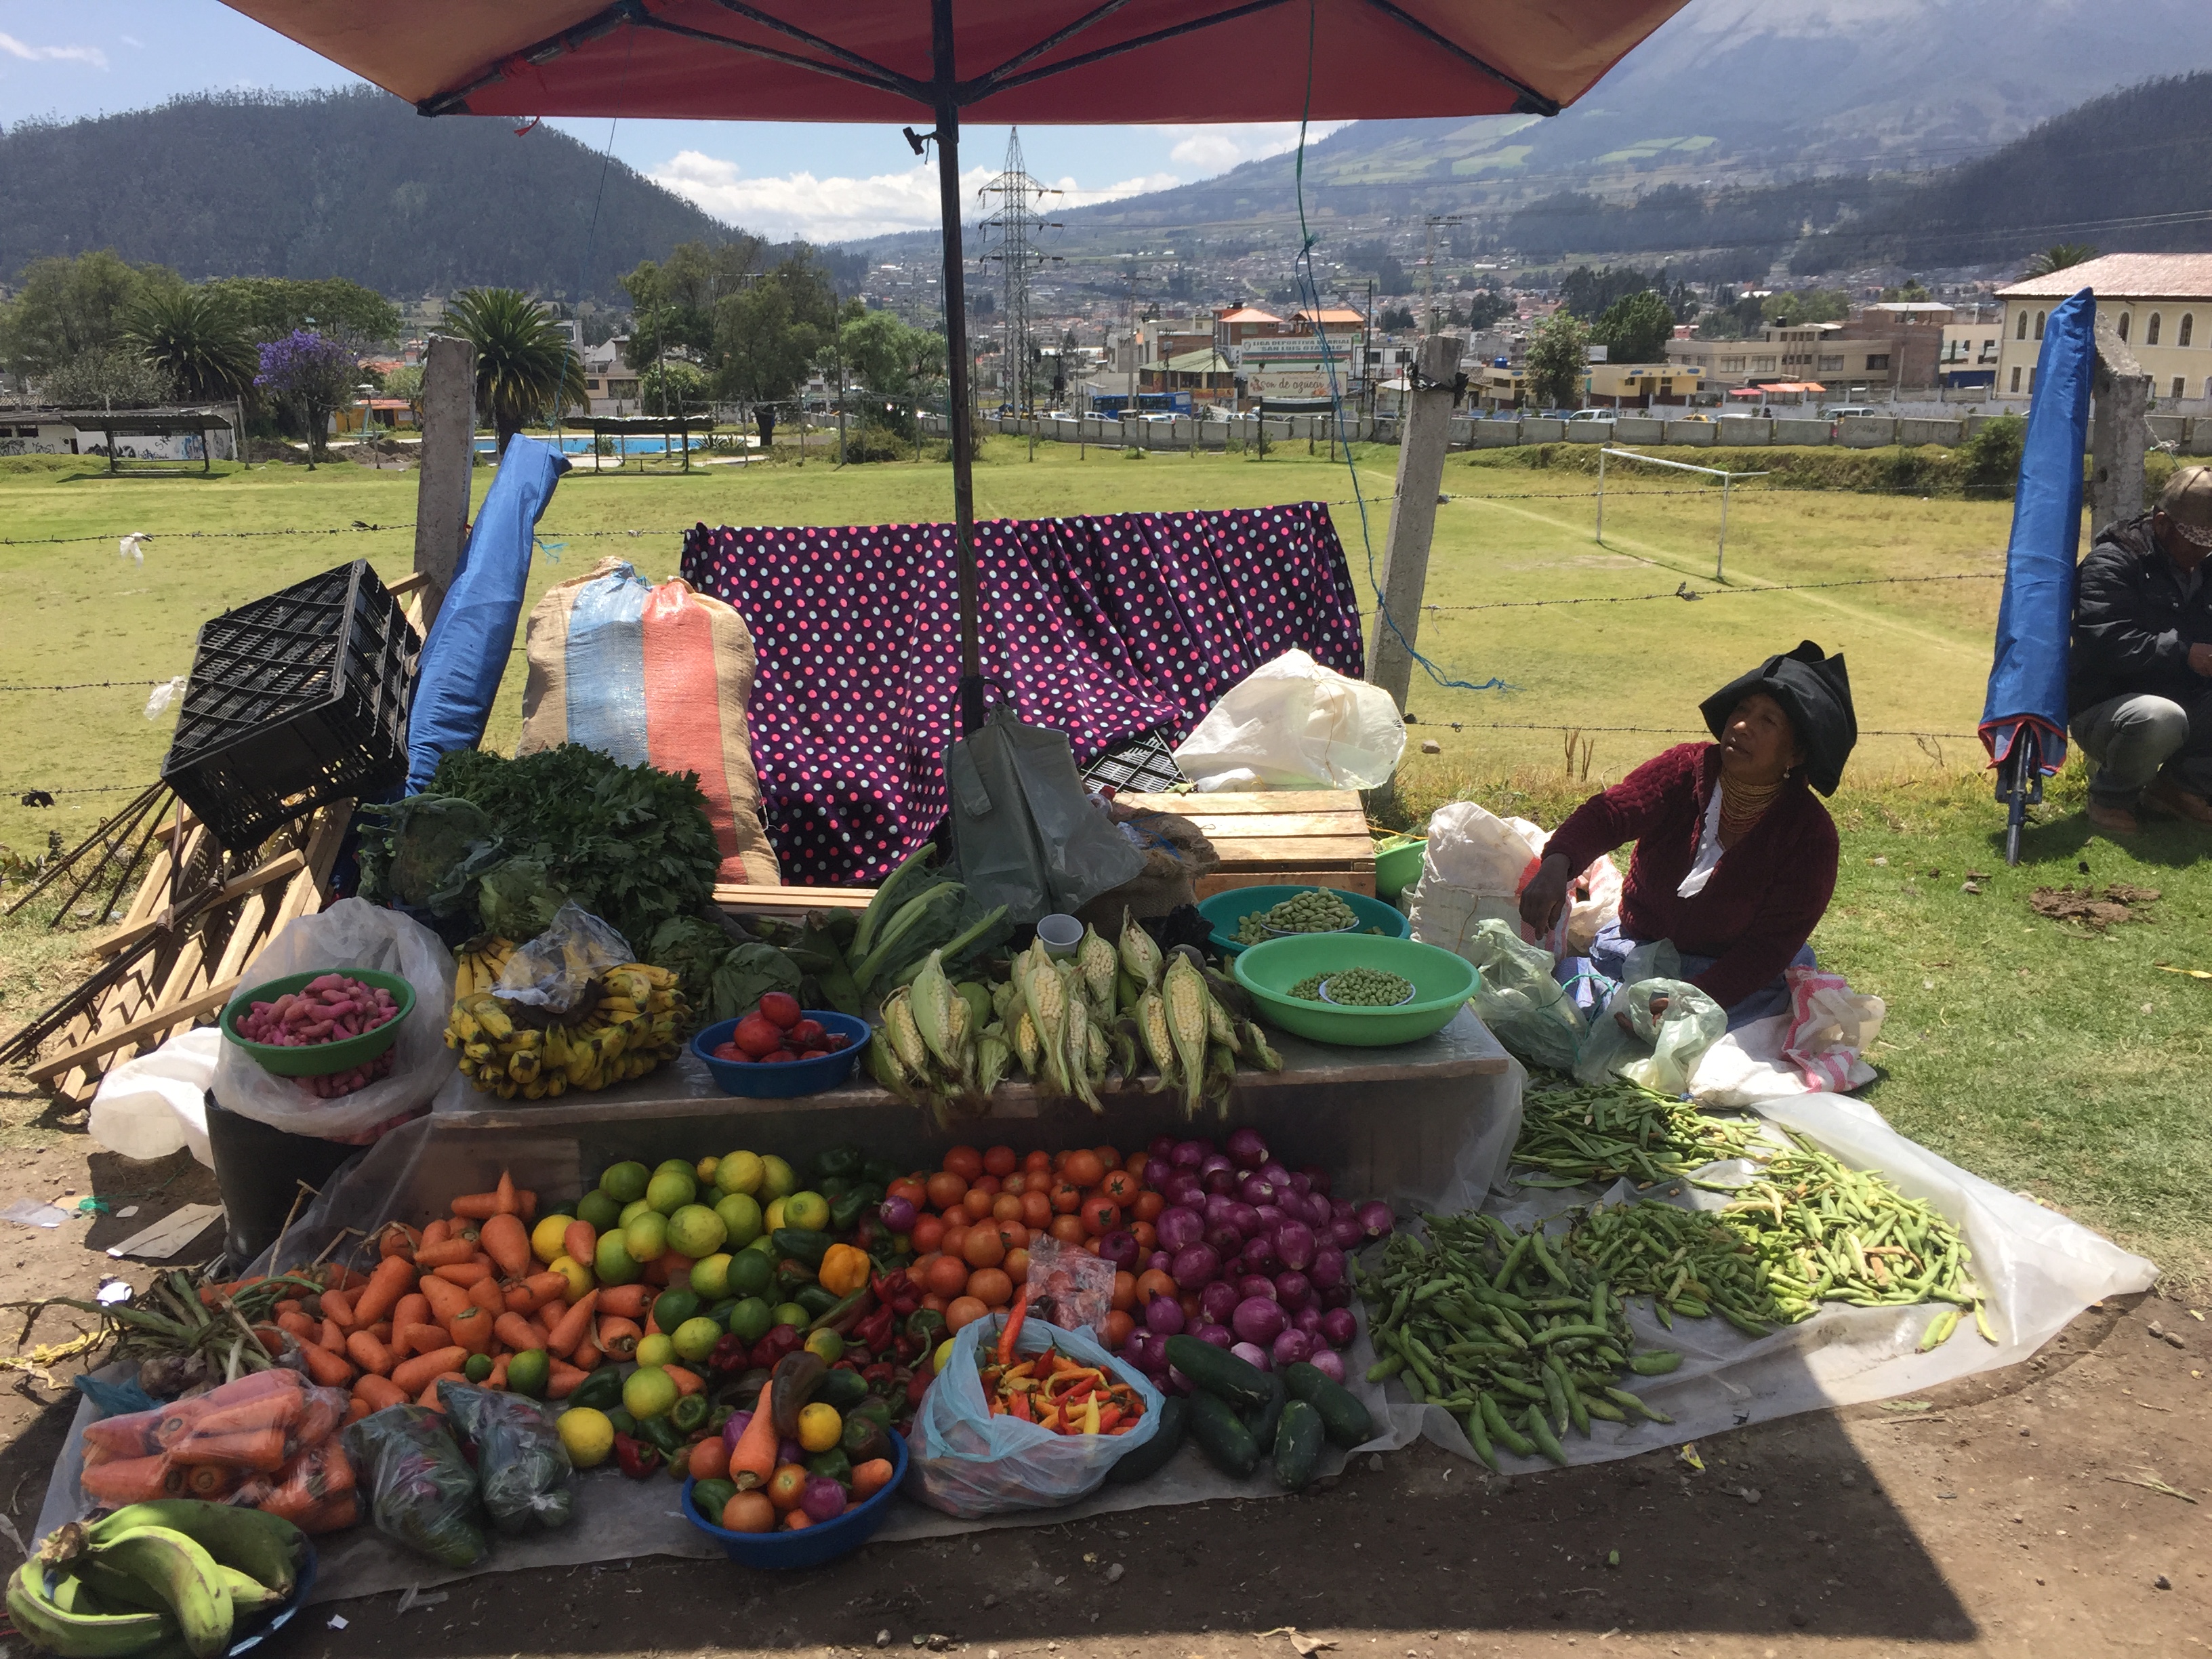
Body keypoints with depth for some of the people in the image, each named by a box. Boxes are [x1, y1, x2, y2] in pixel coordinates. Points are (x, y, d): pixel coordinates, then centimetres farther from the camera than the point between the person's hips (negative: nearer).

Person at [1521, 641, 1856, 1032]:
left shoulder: (1810, 835, -13)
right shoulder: (1687, 768, -8)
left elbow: (1769, 946, -17)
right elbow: (1610, 812, -23)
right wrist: (1556, 864, -46)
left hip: (1730, 975, -1)